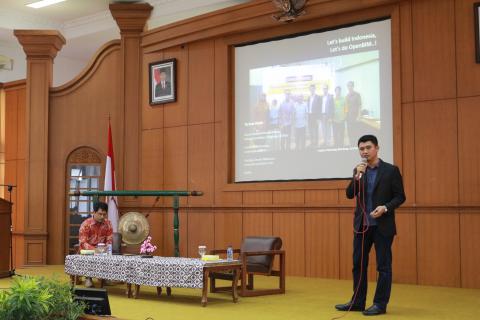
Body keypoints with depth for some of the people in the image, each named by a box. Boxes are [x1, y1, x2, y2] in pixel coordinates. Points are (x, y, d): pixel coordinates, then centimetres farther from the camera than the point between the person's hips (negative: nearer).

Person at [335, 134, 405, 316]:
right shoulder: (358, 171, 9)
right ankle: (357, 302, 18)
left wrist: (385, 207, -20)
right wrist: (357, 176, -14)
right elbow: (349, 195, 0)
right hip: (362, 225, 5)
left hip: (383, 225, -4)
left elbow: (400, 197, -3)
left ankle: (380, 304, 10)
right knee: (358, 264, 9)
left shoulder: (391, 170, -4)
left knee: (383, 266, 2)